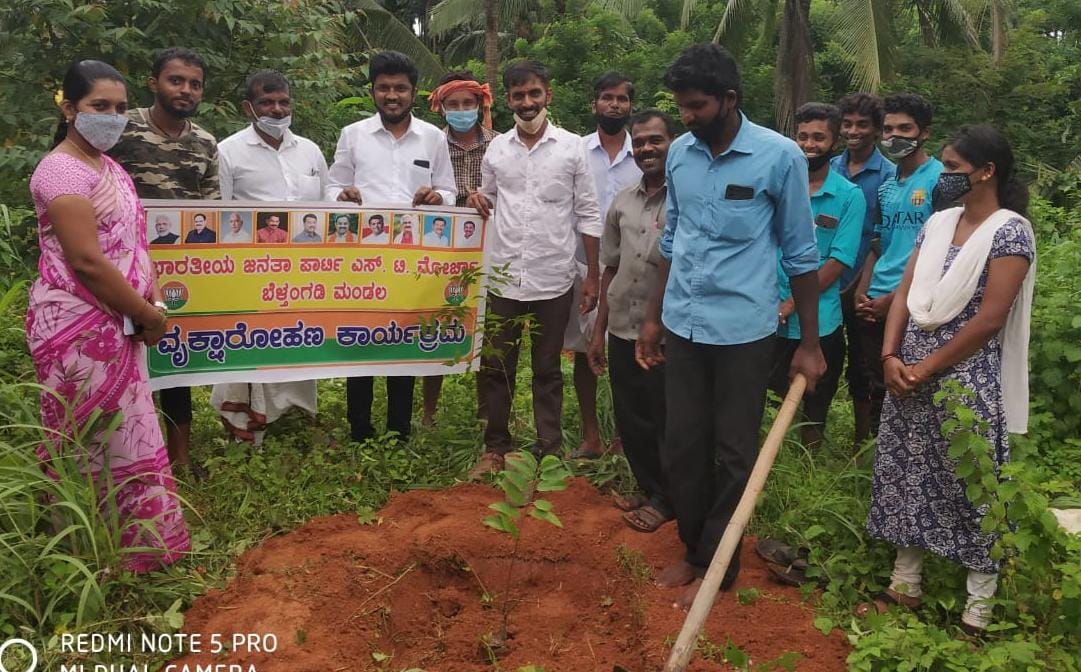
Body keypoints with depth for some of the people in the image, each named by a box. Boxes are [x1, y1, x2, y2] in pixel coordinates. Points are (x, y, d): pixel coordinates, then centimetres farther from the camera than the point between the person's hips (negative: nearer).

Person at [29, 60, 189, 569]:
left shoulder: (108, 167, 16)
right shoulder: (62, 171, -14)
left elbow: (132, 243, 16)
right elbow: (88, 262, -21)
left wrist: (154, 304, 1)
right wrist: (147, 315, -12)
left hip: (118, 325, 9)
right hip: (78, 330, -9)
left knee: (126, 438, 15)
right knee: (83, 446, 1)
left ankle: (140, 547, 27)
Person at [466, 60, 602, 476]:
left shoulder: (571, 147, -2)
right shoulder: (496, 149, 6)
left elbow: (588, 215, 0)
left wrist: (592, 275, -3)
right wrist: (477, 202, -7)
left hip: (553, 280, -2)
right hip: (502, 276, 3)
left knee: (547, 370, 10)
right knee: (495, 368, 9)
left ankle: (549, 450, 21)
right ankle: (496, 448, 23)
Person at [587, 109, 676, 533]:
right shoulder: (622, 202, 9)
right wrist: (599, 331, 14)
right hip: (622, 330, 6)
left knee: (665, 422, 8)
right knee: (630, 420, 15)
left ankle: (665, 499, 27)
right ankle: (647, 486, 35)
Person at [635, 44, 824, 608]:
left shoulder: (780, 157, -9)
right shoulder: (679, 153, 4)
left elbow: (800, 253, -4)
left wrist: (809, 343, -2)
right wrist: (653, 317, 14)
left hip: (744, 329, -4)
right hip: (683, 326, 4)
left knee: (733, 454, 8)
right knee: (681, 446, 12)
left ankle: (716, 565, 24)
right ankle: (693, 549, 31)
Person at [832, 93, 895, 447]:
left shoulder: (888, 175, -6)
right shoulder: (829, 168, 5)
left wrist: (862, 285, -14)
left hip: (861, 286, -4)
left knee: (861, 366, 8)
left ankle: (862, 442, 22)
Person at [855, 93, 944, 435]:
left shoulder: (940, 179, -7)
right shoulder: (886, 185, 14)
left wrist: (895, 298, -13)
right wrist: (862, 292, 4)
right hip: (875, 306, 6)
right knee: (878, 391, 13)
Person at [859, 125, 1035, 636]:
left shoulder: (1010, 230, -11)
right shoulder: (938, 223, 9)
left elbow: (990, 318, -17)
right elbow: (905, 293, 6)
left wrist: (926, 368, -14)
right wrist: (890, 356, -7)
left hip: (967, 379, -6)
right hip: (911, 372, 7)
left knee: (971, 489, 3)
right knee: (908, 478, 13)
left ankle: (977, 615, 17)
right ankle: (904, 587, 28)